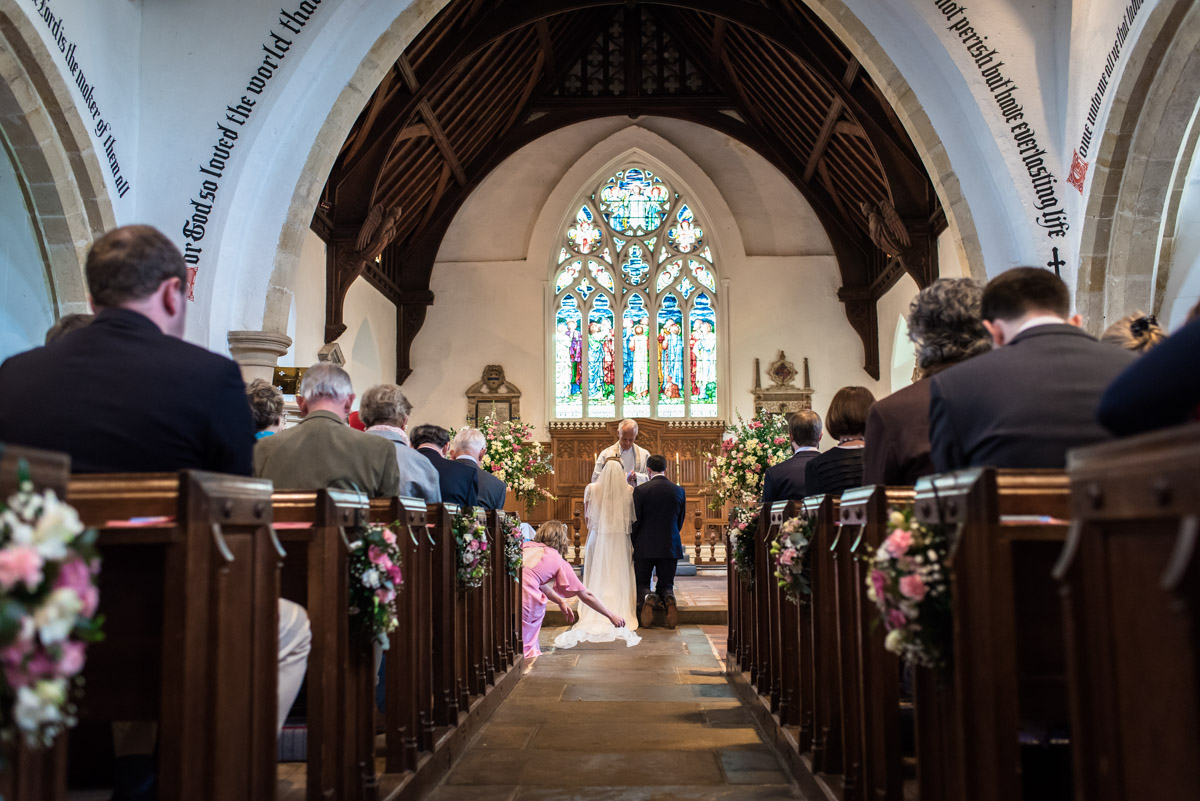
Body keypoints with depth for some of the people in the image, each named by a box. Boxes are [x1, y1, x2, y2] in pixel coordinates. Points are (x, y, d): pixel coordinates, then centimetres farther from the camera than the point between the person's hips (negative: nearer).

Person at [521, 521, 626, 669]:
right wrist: (611, 616, 32)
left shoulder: (525, 546, 25)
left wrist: (560, 601, 42)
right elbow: (586, 595, 21)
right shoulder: (558, 561, 14)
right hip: (523, 601, -4)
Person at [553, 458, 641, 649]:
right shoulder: (629, 490, -5)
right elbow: (632, 519, -2)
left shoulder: (592, 489, -3)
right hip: (621, 540, 0)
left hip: (597, 538, 1)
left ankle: (593, 620, 8)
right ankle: (620, 618, 5)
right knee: (619, 581, 7)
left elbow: (587, 517, 5)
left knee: (597, 581, 8)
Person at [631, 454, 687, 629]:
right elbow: (680, 522, 10)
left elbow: (635, 522, -7)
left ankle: (647, 598, -23)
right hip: (671, 546, 2)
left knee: (642, 583, 13)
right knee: (666, 584, 16)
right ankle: (669, 598, -21)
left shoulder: (640, 490, -9)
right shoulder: (679, 490, 1)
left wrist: (634, 544, 9)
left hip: (645, 546, -2)